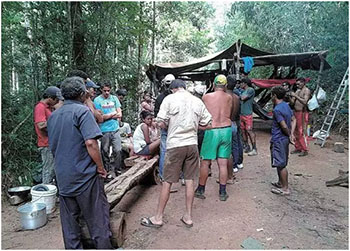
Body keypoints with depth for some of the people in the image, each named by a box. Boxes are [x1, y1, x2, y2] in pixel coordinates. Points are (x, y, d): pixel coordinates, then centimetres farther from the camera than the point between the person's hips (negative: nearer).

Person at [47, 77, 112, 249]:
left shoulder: (53, 116, 11)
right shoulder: (82, 110, -12)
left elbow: (52, 146, 18)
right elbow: (90, 142, -24)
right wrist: (100, 167, -13)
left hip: (63, 177, 7)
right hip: (85, 175, -7)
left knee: (69, 220, 16)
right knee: (97, 218, 6)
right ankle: (104, 246, 17)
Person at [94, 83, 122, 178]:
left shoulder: (114, 98, 9)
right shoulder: (97, 100, -2)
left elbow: (119, 114, 5)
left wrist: (106, 115, -10)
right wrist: (113, 114, -5)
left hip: (115, 129, 3)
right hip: (104, 130, -2)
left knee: (118, 150, 0)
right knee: (105, 152, 7)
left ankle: (117, 170, 15)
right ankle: (108, 170, 20)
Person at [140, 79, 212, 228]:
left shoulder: (170, 99, -4)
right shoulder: (198, 101, 8)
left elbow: (161, 123, -10)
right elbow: (207, 125, 9)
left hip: (175, 145, -4)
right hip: (192, 144, 4)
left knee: (167, 182, 5)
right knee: (189, 181, 11)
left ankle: (158, 218, 17)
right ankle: (188, 217, 22)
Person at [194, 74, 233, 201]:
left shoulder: (206, 97, -4)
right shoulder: (229, 98, 3)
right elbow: (230, 114, 10)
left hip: (212, 130, -2)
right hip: (226, 130, 3)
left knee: (205, 162, 8)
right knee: (223, 163, 7)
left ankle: (200, 190, 18)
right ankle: (222, 192, 15)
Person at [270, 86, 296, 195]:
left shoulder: (277, 109, -21)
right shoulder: (286, 105, 7)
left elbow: (284, 126, -22)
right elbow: (293, 120, 10)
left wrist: (289, 135, -4)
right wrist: (292, 134, 3)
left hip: (278, 140, -9)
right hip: (284, 139, 9)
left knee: (281, 164, 1)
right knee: (281, 163, 21)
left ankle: (285, 188, 11)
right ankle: (280, 182, 35)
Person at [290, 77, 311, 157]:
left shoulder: (307, 91, -8)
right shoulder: (297, 91, 16)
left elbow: (305, 102, -21)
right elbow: (293, 102, 15)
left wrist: (295, 96, -21)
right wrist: (290, 96, -2)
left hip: (302, 113, -8)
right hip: (296, 112, 8)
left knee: (302, 132, -8)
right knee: (296, 132, 11)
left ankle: (304, 150, -1)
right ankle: (298, 148, 21)